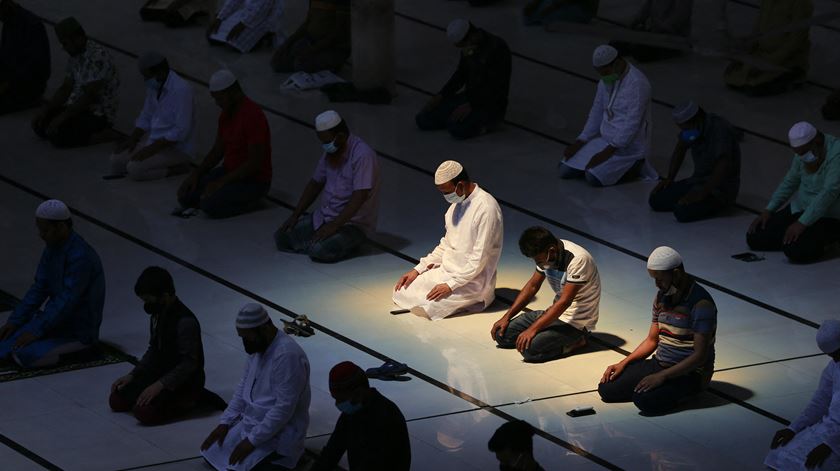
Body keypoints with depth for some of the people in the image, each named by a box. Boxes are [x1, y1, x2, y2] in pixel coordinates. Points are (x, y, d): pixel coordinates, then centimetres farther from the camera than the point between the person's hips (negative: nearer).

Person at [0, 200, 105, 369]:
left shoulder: (81, 257, -25)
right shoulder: (52, 248, 4)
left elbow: (67, 301, -27)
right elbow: (39, 289, 6)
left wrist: (37, 331, -27)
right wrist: (14, 322, -3)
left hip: (79, 331, -8)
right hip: (55, 320, 8)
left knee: (25, 355, -28)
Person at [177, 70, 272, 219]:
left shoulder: (253, 116, -23)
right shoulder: (226, 114, 6)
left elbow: (254, 164, -25)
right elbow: (217, 150, 14)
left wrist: (221, 182, -24)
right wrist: (196, 174, -1)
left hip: (254, 181, -8)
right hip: (229, 171, 8)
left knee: (209, 206, -28)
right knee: (186, 196, -7)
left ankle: (248, 201, -3)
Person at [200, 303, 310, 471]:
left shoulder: (287, 355, -28)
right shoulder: (258, 347, 2)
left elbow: (284, 409, -28)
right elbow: (243, 387, 15)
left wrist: (252, 441, -24)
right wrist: (225, 422, 5)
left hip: (277, 434, -9)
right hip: (250, 423, 9)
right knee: (210, 452, 9)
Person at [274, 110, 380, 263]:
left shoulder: (362, 155, -20)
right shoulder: (330, 152, 6)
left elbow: (359, 197, -25)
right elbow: (315, 184, 16)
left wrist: (333, 226, -27)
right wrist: (295, 216, 8)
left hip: (353, 223, -8)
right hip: (324, 216, 8)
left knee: (319, 250, -32)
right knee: (281, 237, -5)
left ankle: (348, 243, -2)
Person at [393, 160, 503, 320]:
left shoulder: (486, 208, -20)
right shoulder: (457, 204, 8)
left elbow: (479, 259, -21)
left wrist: (451, 285, -22)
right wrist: (418, 269, 6)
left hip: (472, 281, -9)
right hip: (446, 271, 9)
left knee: (425, 308, -23)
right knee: (401, 293, -1)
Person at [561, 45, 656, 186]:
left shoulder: (637, 83, -24)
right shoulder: (606, 81, 4)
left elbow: (632, 124, -27)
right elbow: (597, 114, 11)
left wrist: (606, 152, -28)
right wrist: (579, 143, 0)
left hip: (629, 147, -8)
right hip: (607, 141, 8)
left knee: (593, 179, -28)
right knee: (565, 171, -2)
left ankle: (634, 167, -4)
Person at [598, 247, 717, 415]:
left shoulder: (700, 303, -19)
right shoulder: (662, 297, 8)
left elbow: (700, 355, -22)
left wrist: (662, 376, -26)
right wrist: (623, 363, 3)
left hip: (689, 373, -8)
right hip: (659, 364, 8)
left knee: (643, 400, -32)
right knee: (606, 389, -7)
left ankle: (679, 392, -2)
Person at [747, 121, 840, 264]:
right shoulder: (803, 151, 1)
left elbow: (828, 193, -30)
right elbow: (789, 182, 13)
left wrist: (802, 224, -33)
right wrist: (768, 211, 3)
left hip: (827, 215, -8)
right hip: (799, 208, 8)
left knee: (795, 251, -32)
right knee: (754, 238, -2)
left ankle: (824, 239, 0)